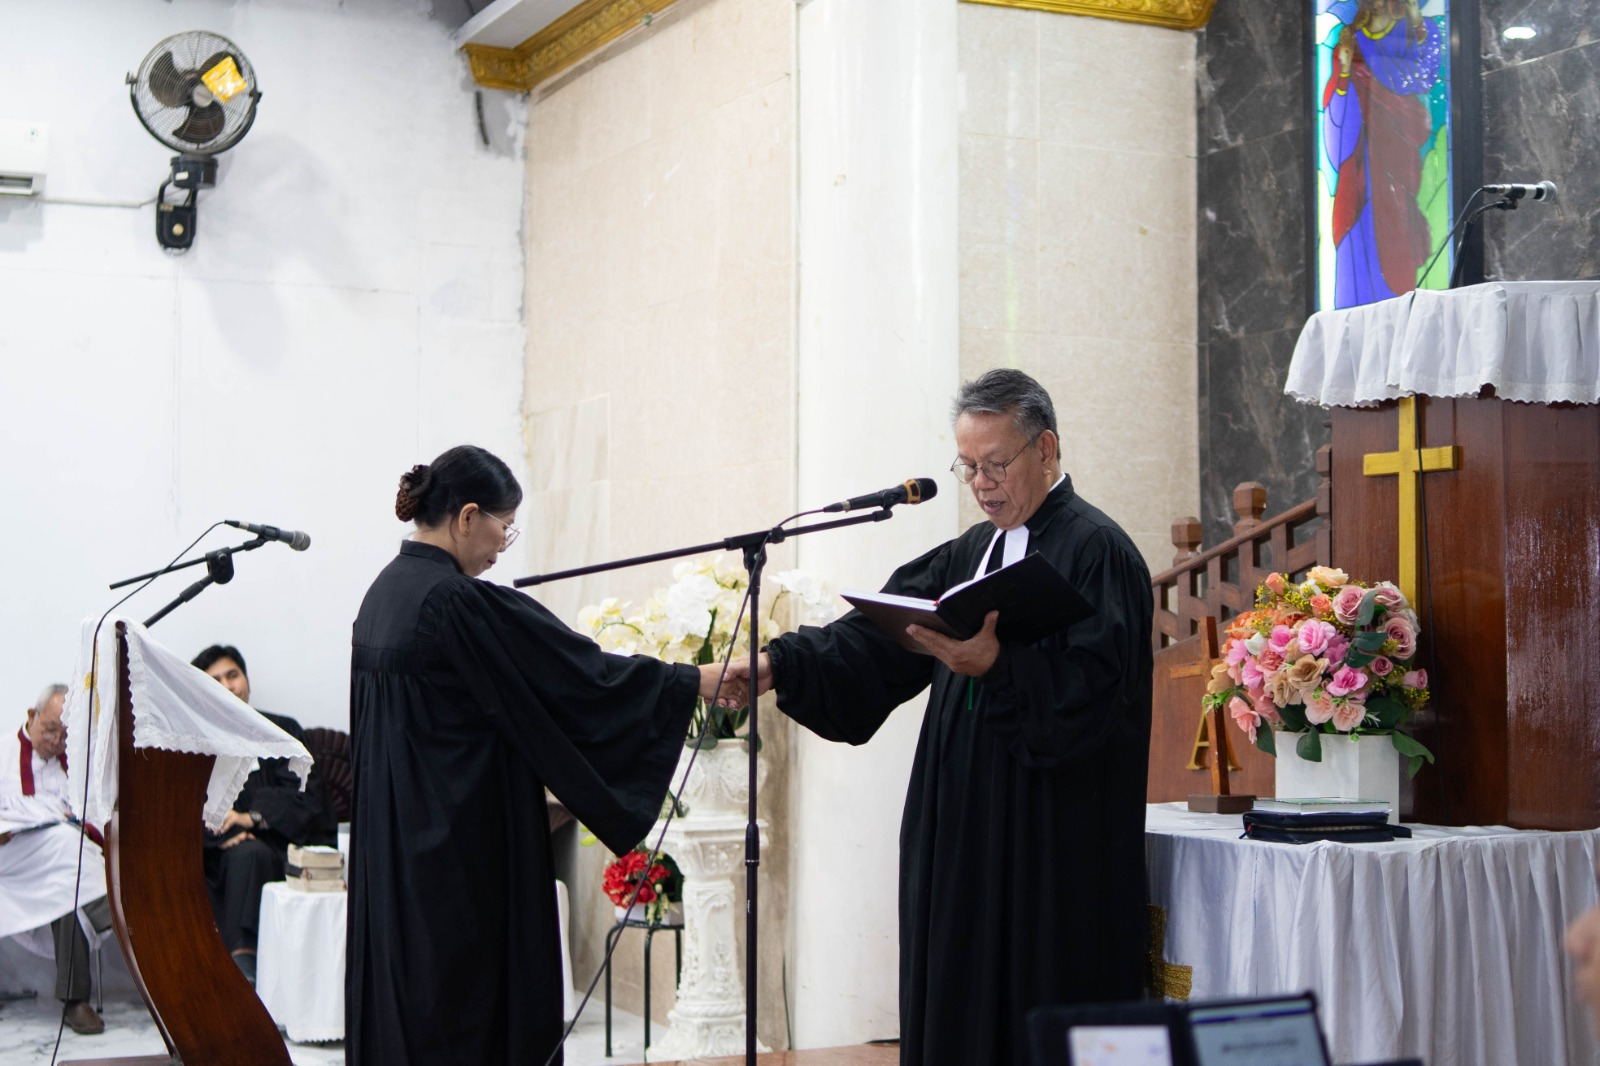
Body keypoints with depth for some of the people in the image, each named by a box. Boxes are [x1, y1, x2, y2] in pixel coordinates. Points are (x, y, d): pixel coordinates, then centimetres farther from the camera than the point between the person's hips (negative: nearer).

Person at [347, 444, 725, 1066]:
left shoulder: (384, 593, 9)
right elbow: (582, 674, -15)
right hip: (459, 847, -9)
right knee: (458, 1016, -2)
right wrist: (703, 682, -6)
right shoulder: (459, 601, -19)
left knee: (401, 1000, 13)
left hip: (389, 845, 9)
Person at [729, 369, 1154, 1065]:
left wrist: (996, 666, -32)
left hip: (1055, 850, -8)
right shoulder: (973, 553, 18)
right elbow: (876, 638, 10)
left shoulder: (1094, 550, -7)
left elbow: (1093, 688, -19)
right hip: (967, 838, 8)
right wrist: (781, 664, -4)